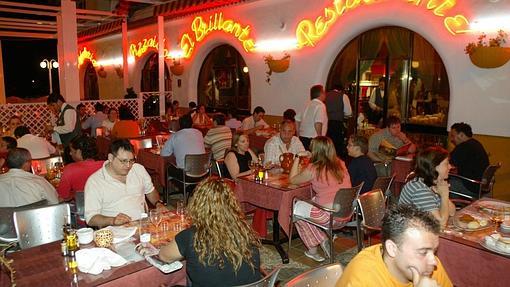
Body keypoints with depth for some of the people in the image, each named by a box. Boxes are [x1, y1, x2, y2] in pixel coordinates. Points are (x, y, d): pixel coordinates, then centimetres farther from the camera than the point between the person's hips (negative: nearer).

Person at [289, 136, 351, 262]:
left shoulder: (313, 169, -13)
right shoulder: (340, 164, 4)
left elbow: (292, 180, 3)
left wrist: (297, 157, 8)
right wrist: (311, 157, 24)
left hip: (331, 216, -7)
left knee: (297, 207, 17)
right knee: (313, 201, 27)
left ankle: (313, 250, 24)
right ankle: (325, 241, 19)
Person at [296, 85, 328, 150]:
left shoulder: (308, 105, 13)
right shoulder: (321, 105, -10)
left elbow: (297, 120, 15)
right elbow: (318, 123, -24)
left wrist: (298, 135, 21)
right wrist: (319, 135, -14)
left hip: (302, 137, 8)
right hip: (313, 139, -8)